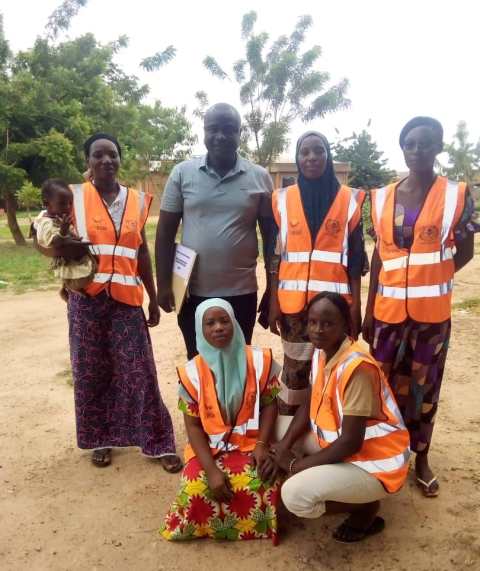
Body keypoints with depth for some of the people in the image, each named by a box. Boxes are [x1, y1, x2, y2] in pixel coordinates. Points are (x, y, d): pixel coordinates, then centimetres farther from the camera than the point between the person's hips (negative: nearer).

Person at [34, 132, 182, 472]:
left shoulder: (136, 200, 7)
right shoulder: (74, 197, 0)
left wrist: (153, 299, 10)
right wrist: (62, 249, -18)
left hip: (126, 299, 1)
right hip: (87, 298, 0)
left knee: (139, 370, 1)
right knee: (91, 370, 8)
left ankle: (158, 443, 12)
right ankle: (100, 438, 27)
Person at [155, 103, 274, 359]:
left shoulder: (259, 177, -1)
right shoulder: (182, 173, -1)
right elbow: (165, 232, 2)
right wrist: (163, 283, -2)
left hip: (241, 292, 0)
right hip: (193, 291, 1)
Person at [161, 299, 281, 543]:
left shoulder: (258, 361, -8)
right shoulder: (192, 372, -9)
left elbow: (269, 404, 0)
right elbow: (193, 425, -6)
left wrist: (261, 445, -15)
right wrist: (211, 469, -17)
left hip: (251, 442, 0)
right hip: (210, 446, 1)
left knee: (262, 483, -27)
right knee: (196, 488, -25)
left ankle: (251, 526, 9)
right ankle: (206, 526, 12)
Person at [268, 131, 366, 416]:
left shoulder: (349, 199, 1)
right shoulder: (284, 199, 4)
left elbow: (355, 257, 2)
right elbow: (276, 254, 5)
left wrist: (356, 305, -1)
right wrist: (273, 301, 1)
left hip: (335, 299, 0)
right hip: (294, 299, 1)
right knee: (295, 367, 10)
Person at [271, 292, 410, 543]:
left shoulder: (357, 367, -29)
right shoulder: (321, 352, -2)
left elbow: (351, 443, -27)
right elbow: (308, 406, 7)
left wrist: (296, 465, -17)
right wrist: (284, 446, -9)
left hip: (374, 462, -8)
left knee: (295, 495, -24)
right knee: (279, 426, 6)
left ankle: (366, 507, 3)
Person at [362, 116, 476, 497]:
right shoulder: (383, 198, 4)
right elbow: (379, 254, 7)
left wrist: (429, 279, -3)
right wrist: (369, 309, 6)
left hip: (432, 311, -2)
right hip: (388, 309, 2)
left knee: (424, 387, 11)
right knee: (383, 384, 12)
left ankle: (421, 458, 30)